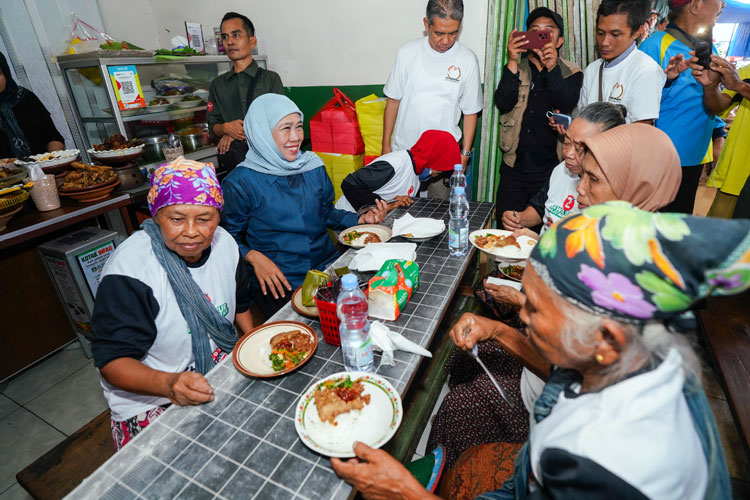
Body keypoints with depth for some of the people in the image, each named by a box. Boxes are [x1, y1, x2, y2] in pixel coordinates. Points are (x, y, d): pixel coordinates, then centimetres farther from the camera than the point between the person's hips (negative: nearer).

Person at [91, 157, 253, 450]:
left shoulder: (224, 243, -4)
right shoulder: (129, 271, -23)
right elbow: (112, 360, -20)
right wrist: (169, 384, -37)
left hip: (223, 369, 6)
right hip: (151, 401, -5)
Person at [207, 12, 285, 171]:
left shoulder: (270, 79, 10)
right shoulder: (218, 84, 20)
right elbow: (212, 125, 18)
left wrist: (245, 131, -11)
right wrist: (226, 128, -8)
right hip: (232, 149, 1)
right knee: (232, 151, -34)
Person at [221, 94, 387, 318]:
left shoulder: (313, 167, 6)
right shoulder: (240, 182, -7)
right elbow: (229, 237, 0)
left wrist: (361, 219, 3)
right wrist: (253, 257, -18)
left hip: (327, 266, 4)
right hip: (277, 283, -4)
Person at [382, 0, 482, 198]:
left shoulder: (467, 60, -4)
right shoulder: (407, 52, -2)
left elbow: (470, 112, 2)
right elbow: (393, 100, 4)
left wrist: (464, 154, -2)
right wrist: (386, 144, 4)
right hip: (403, 152, 1)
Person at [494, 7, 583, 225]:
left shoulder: (571, 73, 7)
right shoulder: (515, 69, 10)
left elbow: (566, 105, -12)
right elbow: (503, 104, -8)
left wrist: (552, 68, -24)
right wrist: (513, 63, -18)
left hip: (551, 168, -1)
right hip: (514, 168, 1)